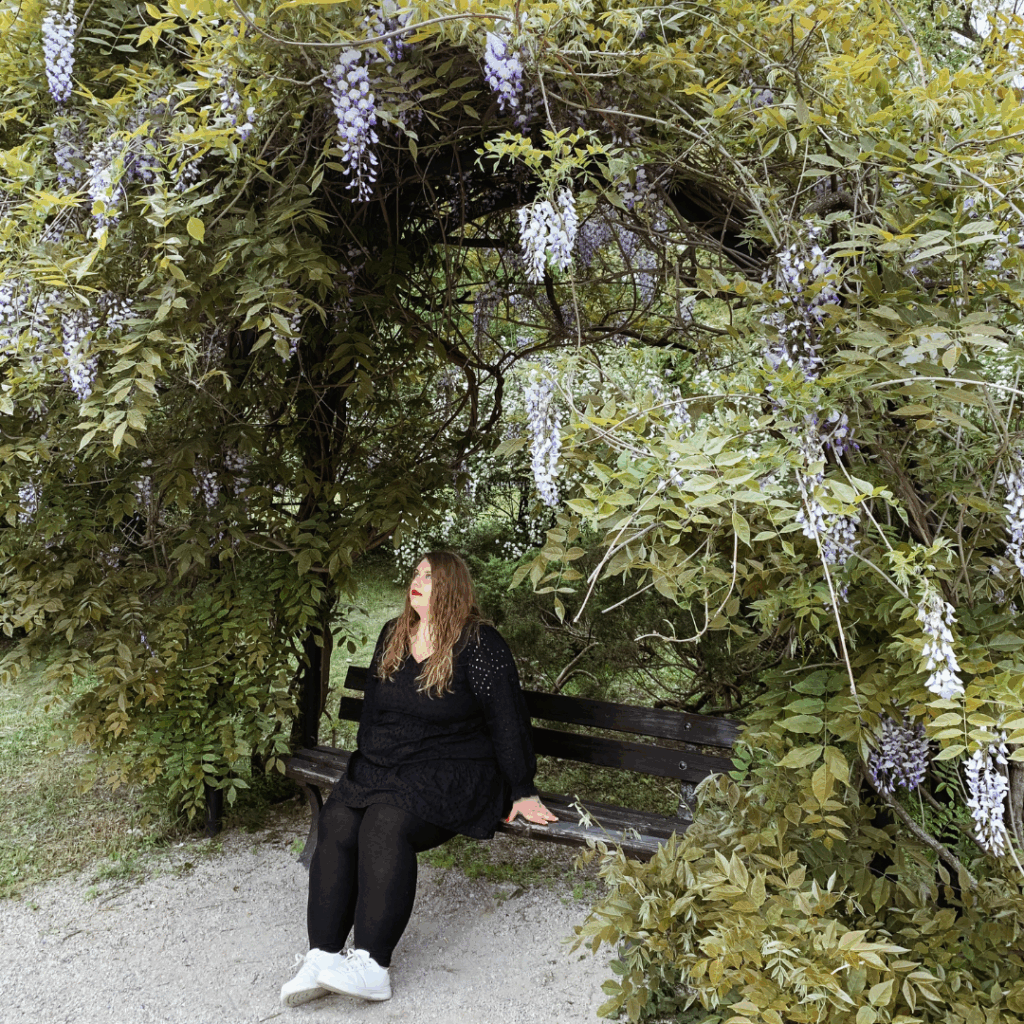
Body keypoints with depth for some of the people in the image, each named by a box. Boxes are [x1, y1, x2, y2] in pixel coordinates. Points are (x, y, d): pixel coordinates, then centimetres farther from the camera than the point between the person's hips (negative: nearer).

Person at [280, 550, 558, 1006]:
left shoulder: (480, 644, -7)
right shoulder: (392, 636, 14)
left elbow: (507, 721, -8)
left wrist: (522, 792, -8)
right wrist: (365, 762, 23)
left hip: (448, 771, -6)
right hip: (380, 765, 6)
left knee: (385, 823, -31)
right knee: (335, 824, -21)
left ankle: (371, 964, -28)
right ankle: (322, 956, -22)